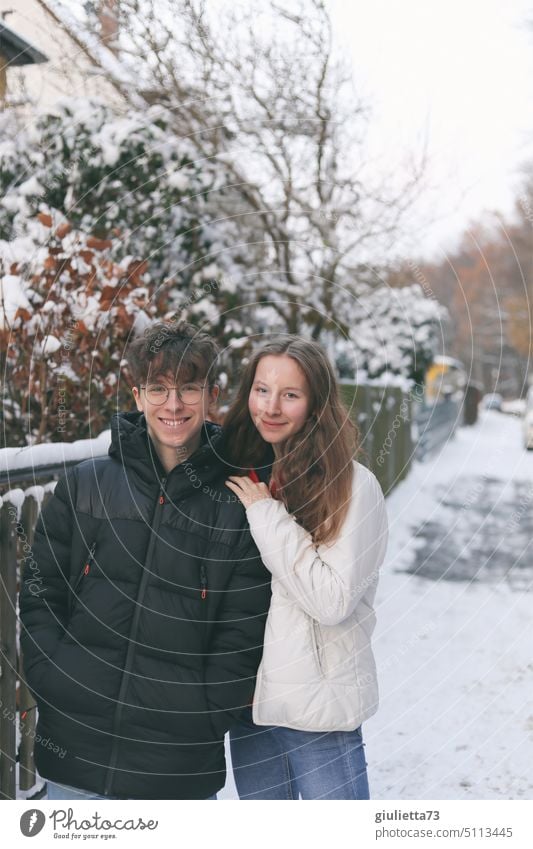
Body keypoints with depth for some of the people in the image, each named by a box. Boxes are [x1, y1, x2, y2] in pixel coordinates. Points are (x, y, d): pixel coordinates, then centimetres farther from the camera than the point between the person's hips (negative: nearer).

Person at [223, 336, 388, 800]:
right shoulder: (241, 475, 3)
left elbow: (334, 600, -22)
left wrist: (267, 515, -20)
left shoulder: (352, 485, -14)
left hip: (320, 707, -5)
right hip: (248, 697, 6)